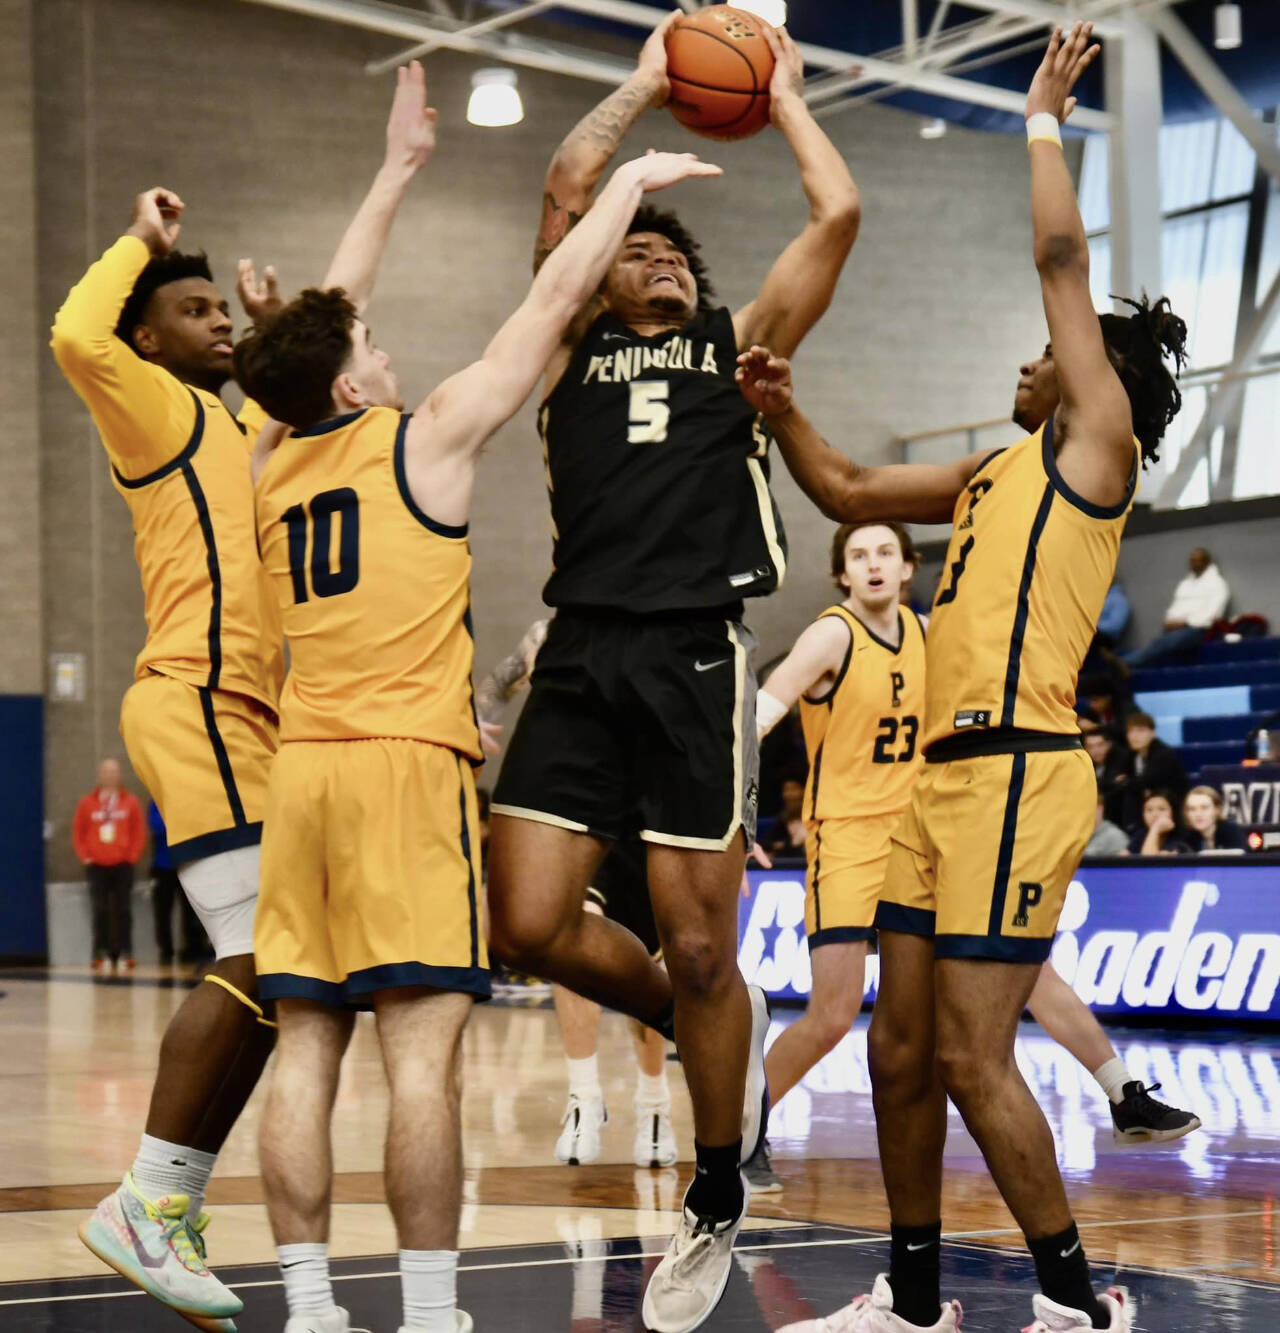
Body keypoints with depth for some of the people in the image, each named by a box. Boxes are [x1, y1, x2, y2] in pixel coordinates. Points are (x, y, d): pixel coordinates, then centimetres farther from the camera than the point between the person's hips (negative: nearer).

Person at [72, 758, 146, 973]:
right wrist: (85, 857, -2)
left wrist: (132, 856, -5)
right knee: (100, 911, -3)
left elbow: (139, 833, 4)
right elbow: (78, 833, 7)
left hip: (123, 866, -1)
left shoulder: (130, 802, 3)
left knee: (123, 911, -1)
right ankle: (102, 954, 0)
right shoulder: (87, 803, 5)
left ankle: (125, 954, 1)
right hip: (97, 866, 1)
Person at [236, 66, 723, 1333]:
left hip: (301, 768, 6)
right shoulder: (423, 437, -2)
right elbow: (554, 298, 3)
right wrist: (631, 182, 17)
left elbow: (324, 320, 28)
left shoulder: (273, 459, 14)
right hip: (407, 766, -6)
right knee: (424, 1049, -8)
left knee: (304, 1048, 3)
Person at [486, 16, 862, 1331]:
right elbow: (566, 185, 10)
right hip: (581, 657, 2)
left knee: (699, 950, -1)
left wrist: (783, 93, 24)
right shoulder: (572, 347, 19)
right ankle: (708, 1023, 22)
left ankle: (716, 1207, 17)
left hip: (697, 657, -2)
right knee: (528, 927, -7)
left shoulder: (738, 346, 18)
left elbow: (838, 214, 11)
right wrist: (646, 84, 22)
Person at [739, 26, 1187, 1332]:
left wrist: (1041, 117, 4)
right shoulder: (996, 471, 22)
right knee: (900, 1049, 11)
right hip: (945, 776, 9)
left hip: (1016, 774, -9)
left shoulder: (1095, 443, -1)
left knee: (972, 1059, -9)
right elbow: (848, 492, 31)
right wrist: (782, 413, 16)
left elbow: (1060, 254, -6)